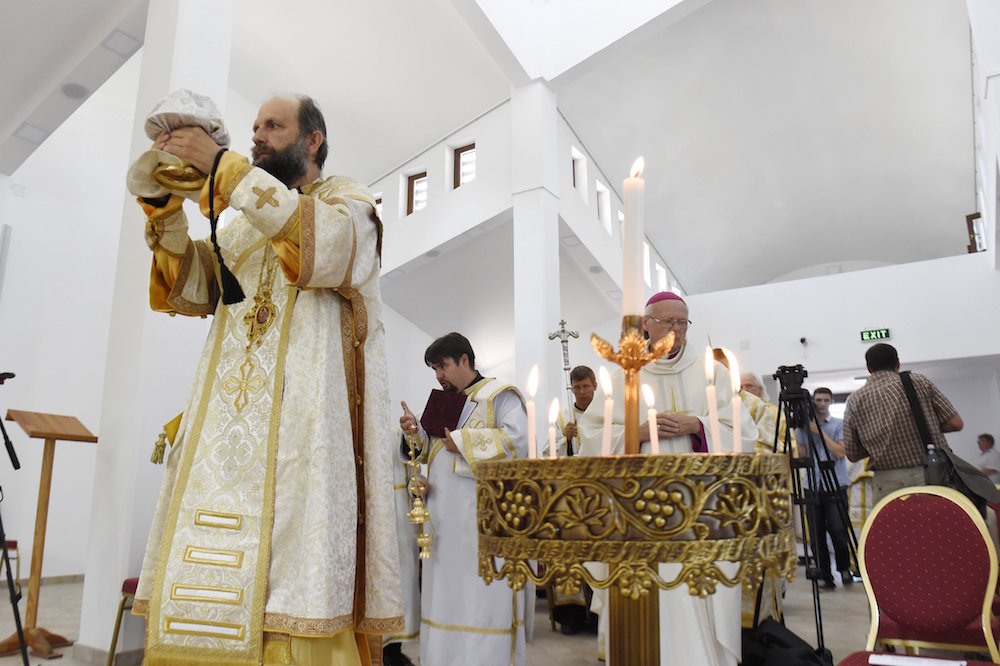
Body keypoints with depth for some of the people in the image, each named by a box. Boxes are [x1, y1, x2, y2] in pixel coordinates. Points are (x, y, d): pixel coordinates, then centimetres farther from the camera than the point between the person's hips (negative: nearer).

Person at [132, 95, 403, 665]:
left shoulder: (349, 200, 9)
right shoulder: (245, 223, 27)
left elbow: (319, 243, -15)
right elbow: (192, 291, 15)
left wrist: (222, 165, -13)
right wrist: (166, 211, 2)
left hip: (306, 418, -5)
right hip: (230, 417, 6)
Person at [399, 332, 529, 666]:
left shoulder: (499, 395, -3)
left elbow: (517, 438, -17)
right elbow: (433, 449, 23)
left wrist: (462, 441, -14)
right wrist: (416, 431, 2)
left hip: (483, 516, -7)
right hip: (445, 514, 7)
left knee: (482, 594, -4)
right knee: (446, 593, 9)